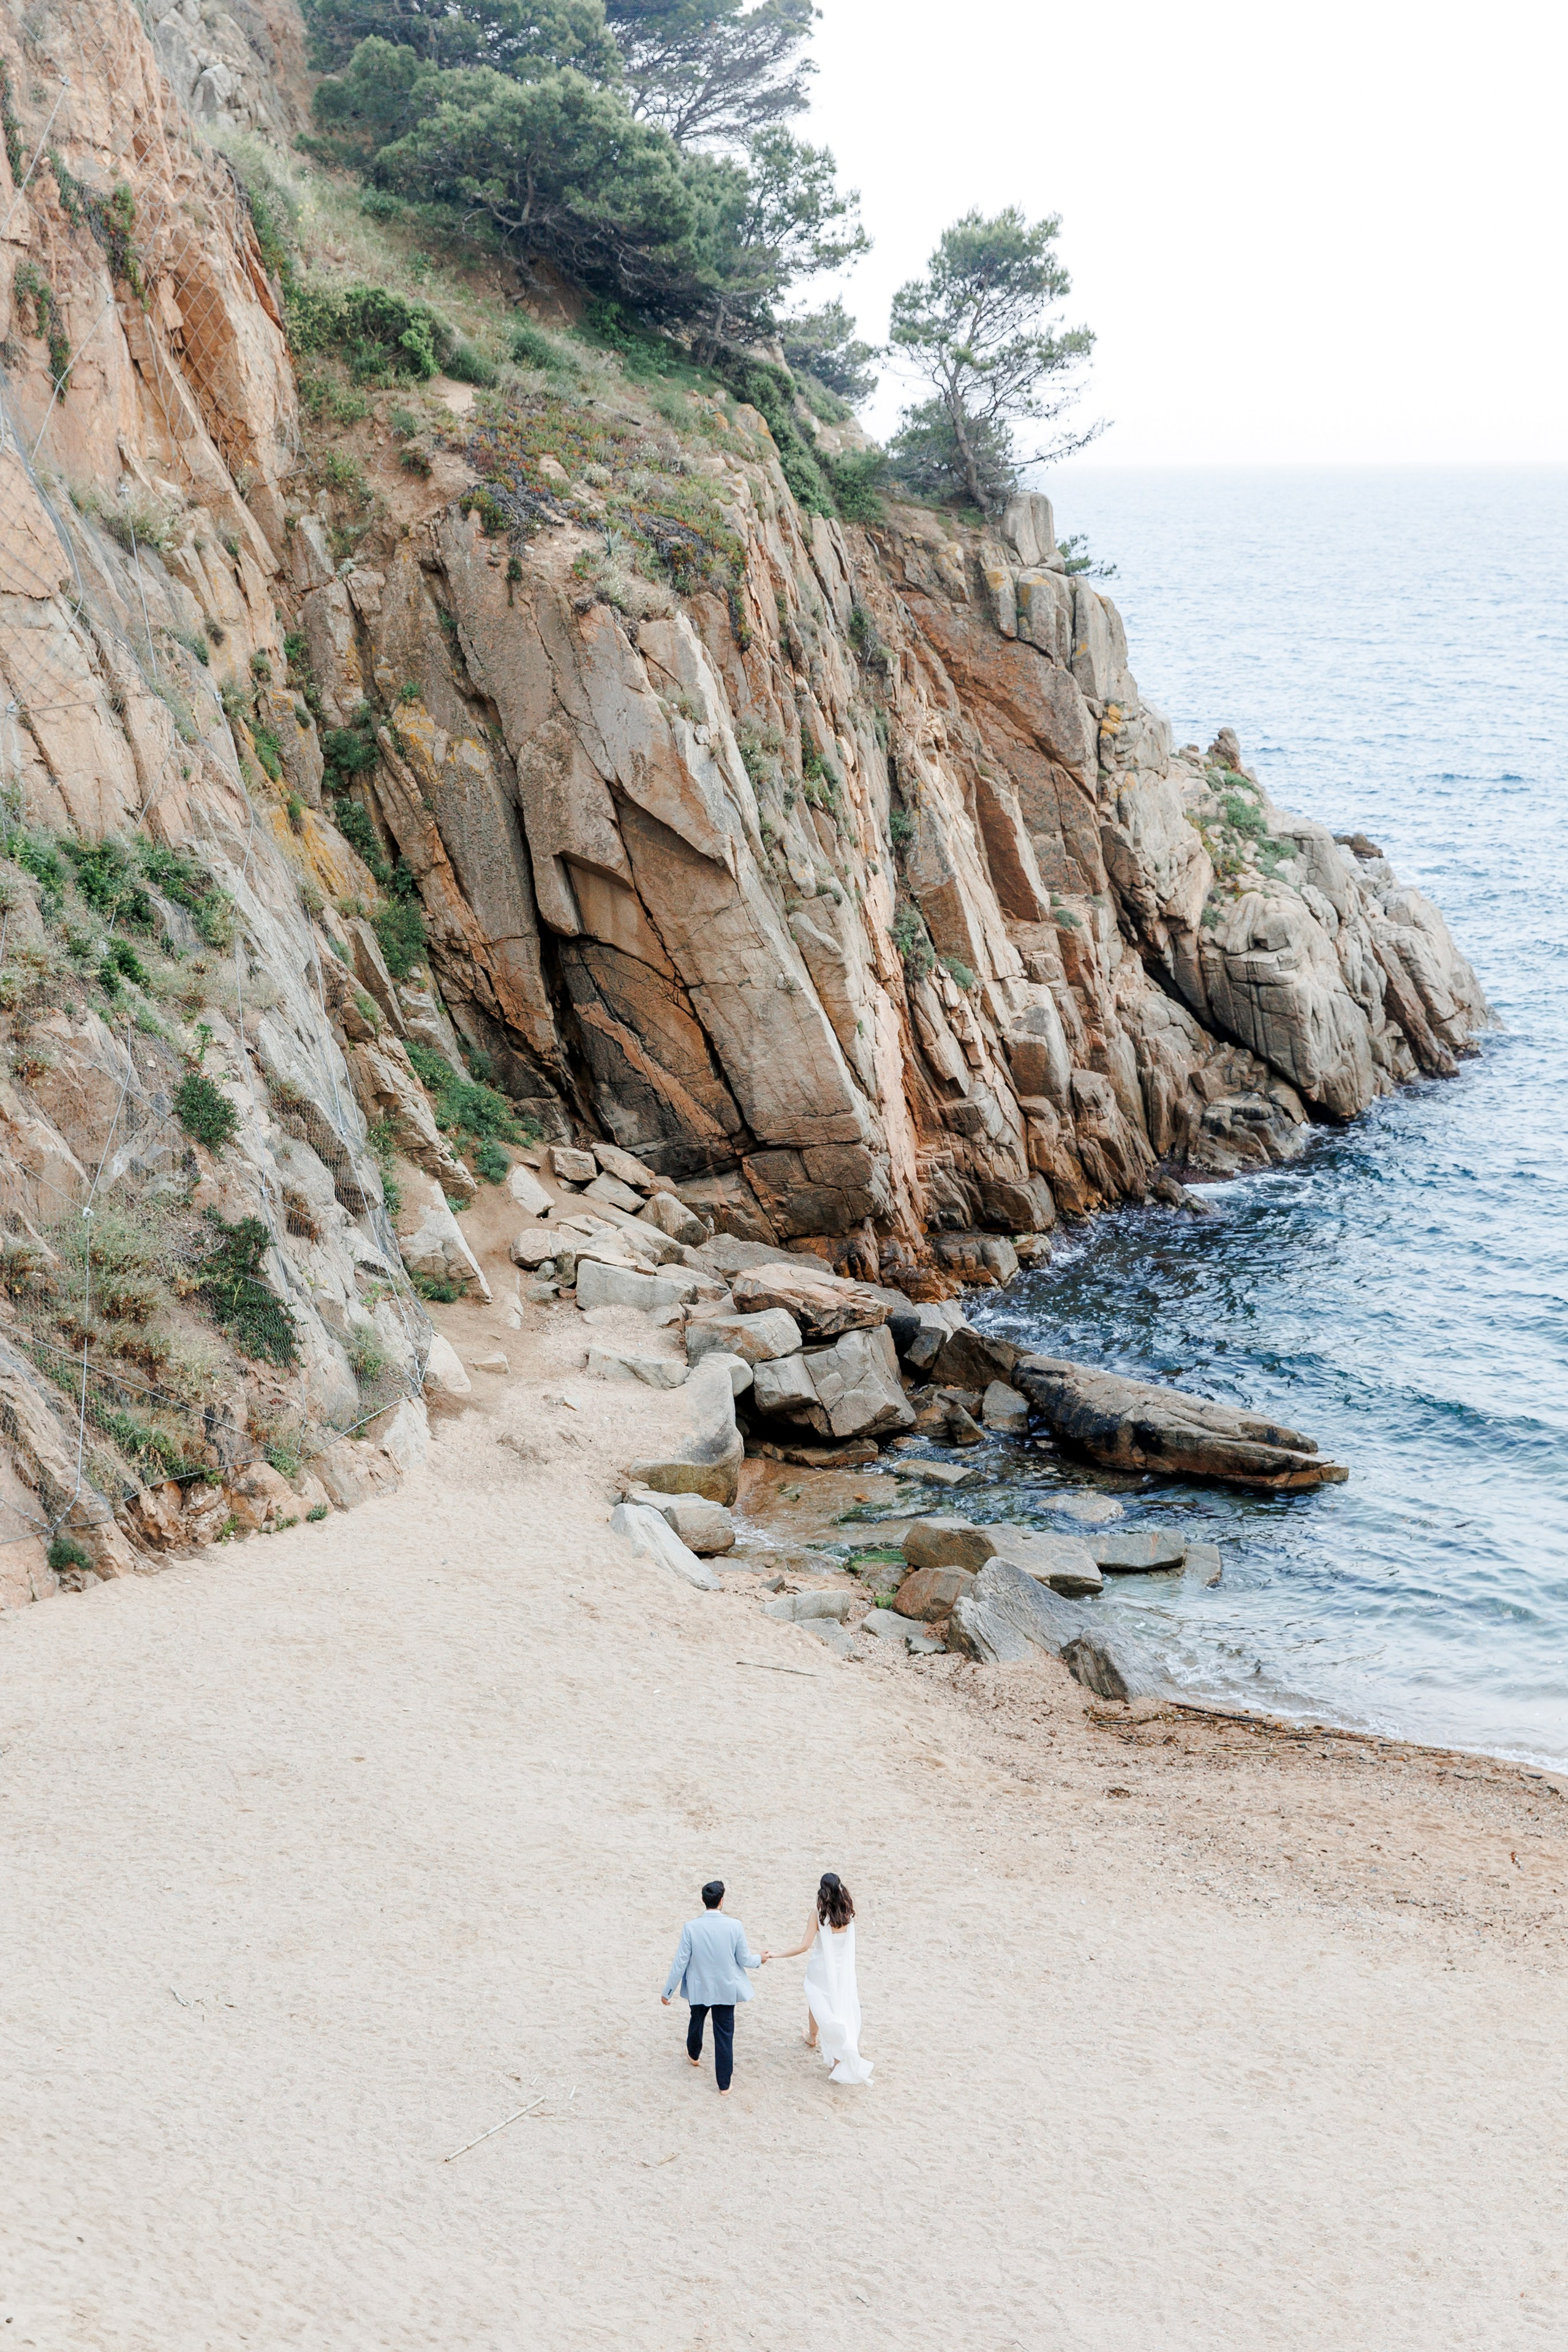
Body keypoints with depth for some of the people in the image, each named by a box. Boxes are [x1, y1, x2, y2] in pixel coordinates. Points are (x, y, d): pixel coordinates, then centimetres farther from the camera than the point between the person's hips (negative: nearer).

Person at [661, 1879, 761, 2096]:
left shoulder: (691, 1928, -21)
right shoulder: (735, 1926, -20)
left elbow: (681, 1962, -14)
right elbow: (744, 1959, -9)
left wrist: (668, 1991, -2)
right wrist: (759, 1960, 14)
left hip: (698, 1989, 1)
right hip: (726, 1990, -1)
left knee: (697, 2020, 30)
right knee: (724, 2035, 10)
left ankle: (694, 2055, 56)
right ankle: (724, 2086, 15)